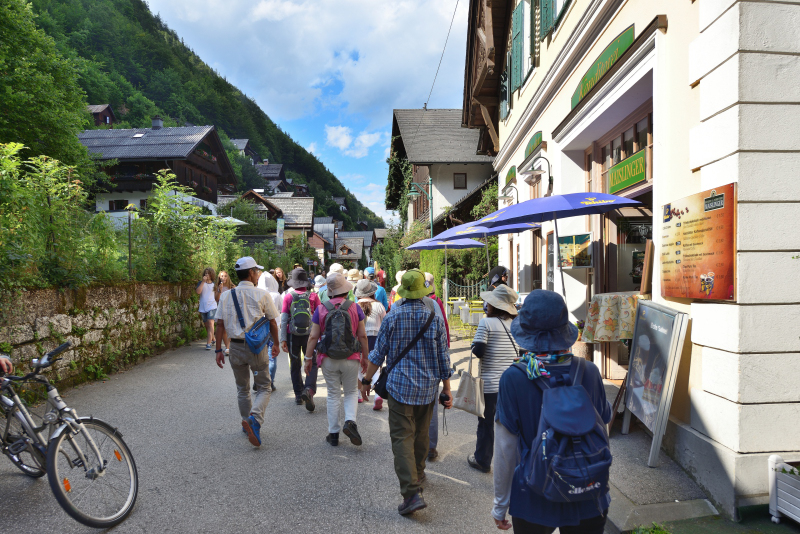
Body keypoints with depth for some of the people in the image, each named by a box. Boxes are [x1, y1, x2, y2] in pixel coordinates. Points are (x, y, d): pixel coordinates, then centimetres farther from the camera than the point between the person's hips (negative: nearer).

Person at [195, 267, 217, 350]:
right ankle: (212, 339, 35)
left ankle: (208, 343, -22)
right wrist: (203, 281, -14)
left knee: (210, 323, -17)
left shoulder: (214, 284, 9)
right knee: (206, 325, 13)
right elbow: (198, 292, -13)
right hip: (203, 307, 2)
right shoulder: (201, 283, 7)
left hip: (212, 307, -2)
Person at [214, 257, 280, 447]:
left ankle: (247, 424, 29)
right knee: (264, 388, 7)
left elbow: (220, 325, 0)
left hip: (236, 346, 3)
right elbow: (272, 323, 0)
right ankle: (255, 419, -17)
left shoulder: (226, 296, 2)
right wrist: (276, 344, 13)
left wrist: (218, 349, 6)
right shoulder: (262, 295, -6)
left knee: (242, 389, 20)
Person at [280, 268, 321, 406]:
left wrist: (283, 339, -3)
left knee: (295, 365, 15)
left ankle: (298, 395, 20)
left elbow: (283, 319, -4)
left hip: (292, 335, 1)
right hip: (310, 334, -1)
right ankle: (309, 389, -19)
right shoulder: (313, 296, -3)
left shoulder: (288, 296, -2)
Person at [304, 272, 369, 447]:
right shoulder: (355, 308, -5)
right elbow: (362, 336, -3)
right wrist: (365, 357, 8)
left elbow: (313, 337, -4)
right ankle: (350, 421, -7)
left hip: (328, 360, 1)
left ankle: (334, 434, 18)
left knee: (333, 395, 12)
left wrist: (308, 358, 5)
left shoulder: (321, 309, -4)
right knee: (351, 392, 16)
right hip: (351, 359, 0)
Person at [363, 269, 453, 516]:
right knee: (421, 435, 21)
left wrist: (367, 379, 11)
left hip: (400, 387, -3)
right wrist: (447, 389, 8)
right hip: (428, 389, 3)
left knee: (402, 438, -2)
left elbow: (378, 353, -2)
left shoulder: (392, 318, -7)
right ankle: (417, 476, 39)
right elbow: (443, 357, 0)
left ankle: (412, 492, -11)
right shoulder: (435, 319, -3)